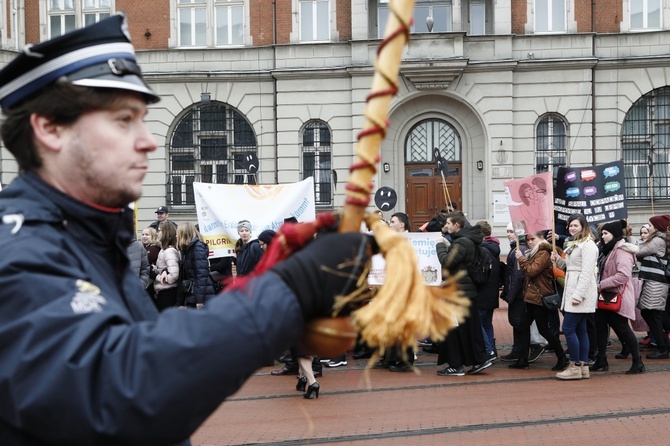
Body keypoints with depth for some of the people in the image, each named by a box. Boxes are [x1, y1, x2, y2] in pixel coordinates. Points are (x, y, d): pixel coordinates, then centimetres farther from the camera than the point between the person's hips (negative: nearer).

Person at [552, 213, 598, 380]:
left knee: (568, 328, -9)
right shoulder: (573, 243, 18)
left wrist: (578, 295, -22)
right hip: (571, 291, 10)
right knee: (580, 329, 10)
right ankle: (584, 366, 13)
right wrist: (557, 259, 1)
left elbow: (587, 272, -18)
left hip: (581, 291, -10)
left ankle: (575, 367, -3)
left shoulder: (588, 245, -12)